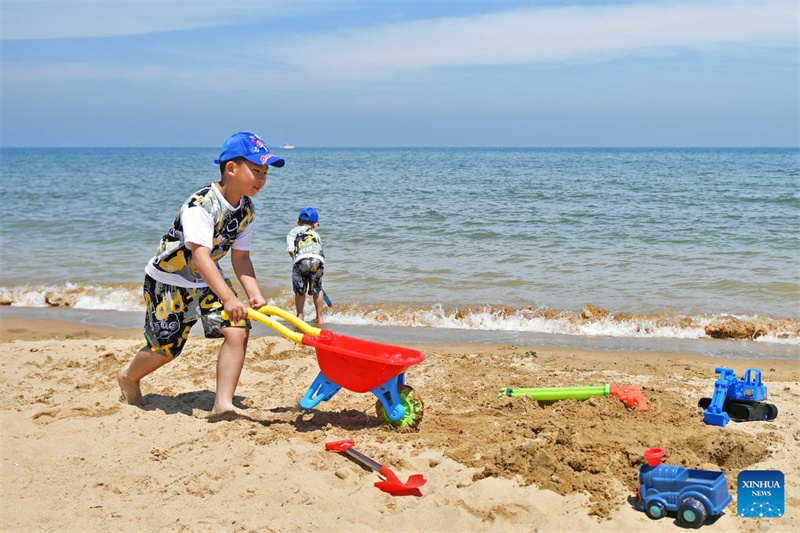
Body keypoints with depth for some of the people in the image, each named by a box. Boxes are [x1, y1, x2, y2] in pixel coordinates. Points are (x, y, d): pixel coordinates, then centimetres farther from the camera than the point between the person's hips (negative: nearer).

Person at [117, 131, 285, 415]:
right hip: (168, 280, -7)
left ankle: (223, 403, -7)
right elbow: (200, 256, -41)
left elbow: (240, 257, -2)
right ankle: (128, 377, 36)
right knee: (166, 347, 2)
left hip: (208, 280, 7)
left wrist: (254, 293, -19)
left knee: (238, 330, -13)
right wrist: (229, 298, -52)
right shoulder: (200, 206, -31)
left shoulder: (246, 211, -5)